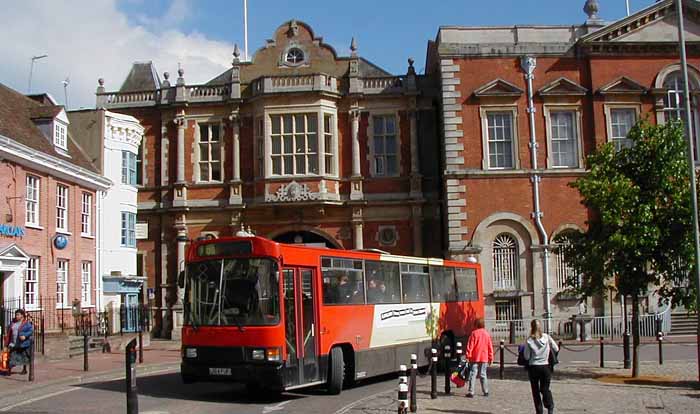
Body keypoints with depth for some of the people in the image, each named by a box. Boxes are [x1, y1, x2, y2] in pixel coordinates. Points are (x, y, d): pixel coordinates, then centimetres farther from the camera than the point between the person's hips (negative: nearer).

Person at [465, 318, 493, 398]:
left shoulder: (474, 333, -6)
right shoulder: (487, 334, 5)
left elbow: (470, 345, -9)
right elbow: (490, 347, 9)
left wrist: (468, 355, -4)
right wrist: (490, 358, 15)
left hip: (475, 358, -3)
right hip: (484, 358, 3)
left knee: (472, 375, -2)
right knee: (483, 375, 12)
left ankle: (471, 392, -8)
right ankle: (485, 392, 14)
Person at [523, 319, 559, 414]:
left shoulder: (529, 341, -9)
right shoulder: (547, 337, -4)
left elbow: (527, 357, -7)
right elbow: (556, 349, 1)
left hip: (533, 368, -1)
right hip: (545, 367, 1)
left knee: (535, 390, 10)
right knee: (545, 388, 12)